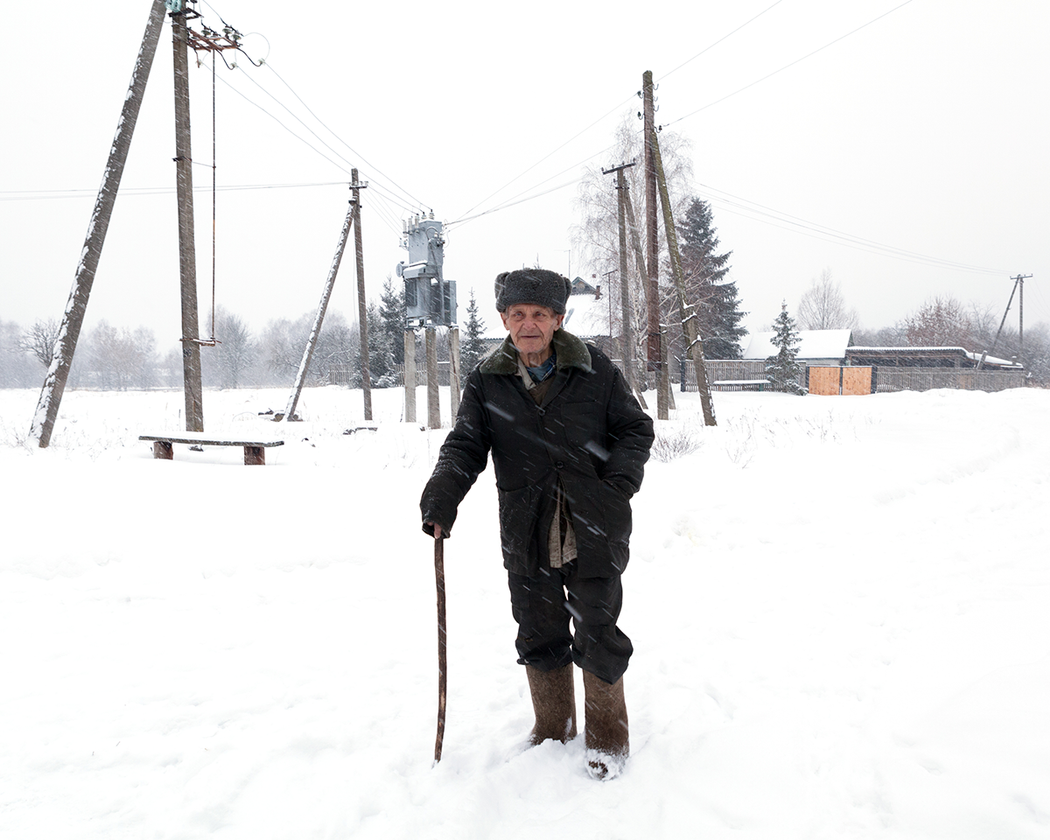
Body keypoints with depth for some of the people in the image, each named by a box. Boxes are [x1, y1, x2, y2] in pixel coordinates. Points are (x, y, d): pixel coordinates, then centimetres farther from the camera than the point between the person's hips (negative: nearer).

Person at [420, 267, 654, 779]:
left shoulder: (596, 370, -2)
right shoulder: (486, 382, 2)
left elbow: (636, 429, 7)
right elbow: (465, 446, 2)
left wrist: (621, 478, -10)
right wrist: (440, 497, -15)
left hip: (594, 533, -2)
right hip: (526, 539, 2)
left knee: (597, 636, 6)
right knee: (539, 638, 13)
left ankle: (607, 735, 28)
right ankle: (552, 728, 36)